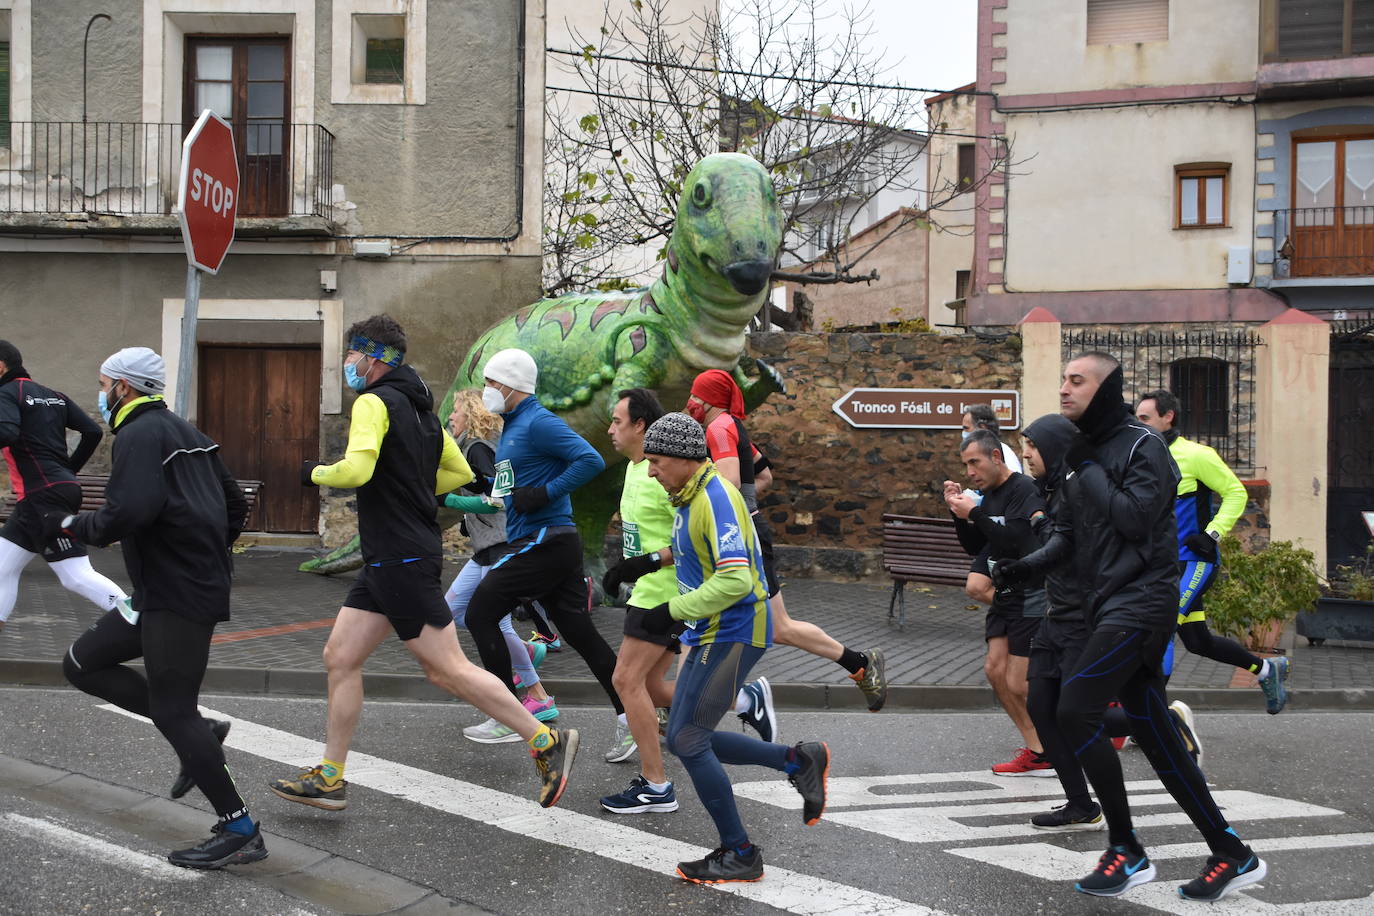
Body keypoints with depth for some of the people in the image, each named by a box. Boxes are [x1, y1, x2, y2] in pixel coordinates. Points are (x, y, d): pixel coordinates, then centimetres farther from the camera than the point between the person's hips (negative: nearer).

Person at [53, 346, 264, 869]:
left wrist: (75, 526, -9)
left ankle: (239, 831, 0)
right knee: (82, 663, 15)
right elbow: (236, 507, 22)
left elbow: (129, 513, -26)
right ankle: (196, 732, 12)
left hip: (176, 595, -10)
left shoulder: (140, 434, -11)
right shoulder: (184, 432, 18)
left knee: (173, 713, -5)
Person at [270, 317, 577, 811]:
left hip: (402, 562, -10)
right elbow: (460, 472, 22)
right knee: (340, 658, 12)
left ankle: (547, 741, 3)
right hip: (386, 563, 10)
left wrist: (314, 472, -8)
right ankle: (330, 778, 19)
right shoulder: (420, 407, 16)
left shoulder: (375, 401, -13)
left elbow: (356, 469, -28)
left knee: (450, 669, -5)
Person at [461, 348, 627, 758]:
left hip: (543, 542, -10)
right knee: (580, 632, 7)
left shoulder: (538, 422, -12)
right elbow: (509, 489, 28)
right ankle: (628, 717, 7)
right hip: (549, 544, 10)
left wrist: (546, 493, -22)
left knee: (480, 615, -3)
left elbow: (591, 460, -22)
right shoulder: (512, 427, 20)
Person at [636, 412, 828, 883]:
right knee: (685, 738, 11)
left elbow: (735, 579, -28)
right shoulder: (690, 496, 11)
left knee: (688, 740, -7)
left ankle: (739, 854, 6)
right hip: (708, 635, 10)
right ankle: (799, 761, 18)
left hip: (732, 635, -10)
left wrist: (673, 612, -24)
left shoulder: (716, 498, -20)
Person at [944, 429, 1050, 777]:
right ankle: (1037, 749, 14)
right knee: (995, 670, 4)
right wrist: (959, 512, 0)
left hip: (1031, 596, -9)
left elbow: (1018, 541, -27)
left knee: (1018, 684, -9)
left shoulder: (1024, 489, -16)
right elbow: (975, 547, 13)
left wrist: (975, 514, -22)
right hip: (1004, 594, 9)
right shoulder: (988, 495, 9)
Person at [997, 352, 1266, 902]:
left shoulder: (1141, 445, -9)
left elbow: (1135, 518, -21)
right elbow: (1071, 531, 19)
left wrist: (1089, 468, -12)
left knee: (1076, 711, -17)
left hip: (1141, 602, -9)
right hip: (1110, 606, 9)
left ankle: (1127, 852, -5)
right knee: (1155, 738, 8)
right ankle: (1232, 855, 17)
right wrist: (1031, 564, 3)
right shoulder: (1084, 452, 16)